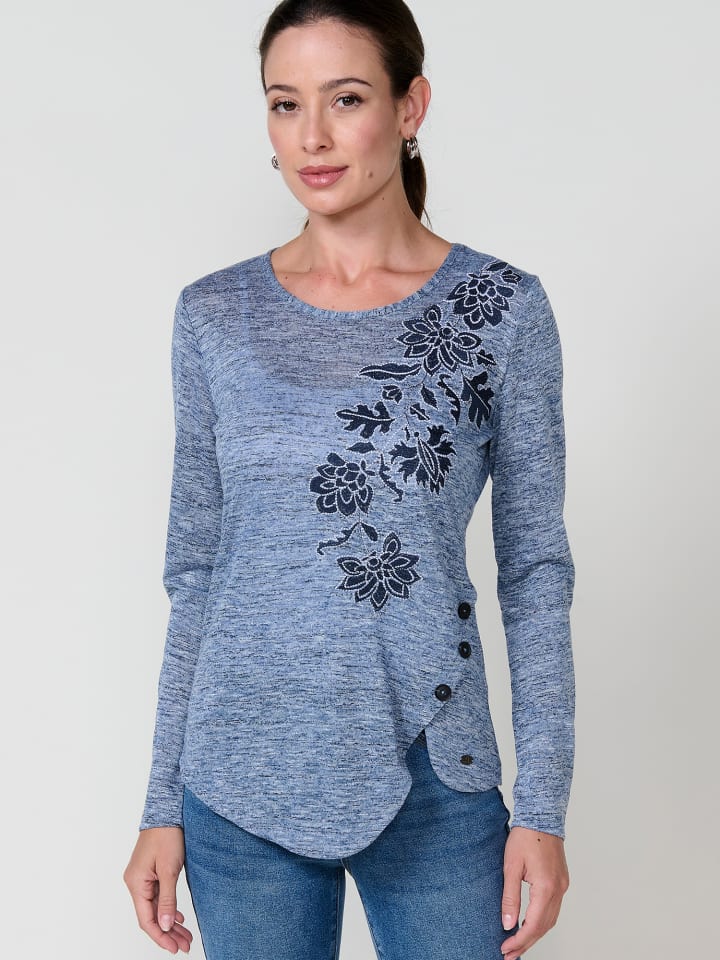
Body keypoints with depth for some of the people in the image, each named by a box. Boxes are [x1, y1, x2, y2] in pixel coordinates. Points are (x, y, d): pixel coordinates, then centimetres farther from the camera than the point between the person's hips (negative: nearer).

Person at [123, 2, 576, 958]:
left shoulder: (502, 308, -4)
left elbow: (535, 566, -2)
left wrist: (544, 806, -6)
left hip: (432, 780, -1)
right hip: (244, 782, 2)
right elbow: (196, 570, 5)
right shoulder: (214, 316, 1)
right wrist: (163, 804, 4)